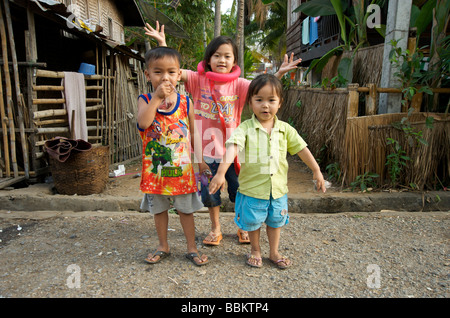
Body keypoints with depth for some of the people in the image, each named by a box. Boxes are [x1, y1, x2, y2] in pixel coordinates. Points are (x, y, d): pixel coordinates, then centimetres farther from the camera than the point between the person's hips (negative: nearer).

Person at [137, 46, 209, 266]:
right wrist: (157, 97, -24)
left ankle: (191, 248, 28)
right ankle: (163, 246, 36)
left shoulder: (185, 102, 0)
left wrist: (200, 158, 7)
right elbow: (143, 122, -24)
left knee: (186, 209, 11)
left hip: (181, 166, 0)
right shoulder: (145, 100, -3)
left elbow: (193, 133, 7)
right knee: (159, 209, 16)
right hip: (155, 167, 1)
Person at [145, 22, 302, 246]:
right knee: (210, 192, 15)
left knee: (238, 191, 13)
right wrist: (162, 43, -20)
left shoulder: (238, 84, -3)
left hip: (231, 147, 0)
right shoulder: (199, 80, -3)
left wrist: (279, 74, -30)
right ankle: (215, 229, 36)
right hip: (207, 147, 1)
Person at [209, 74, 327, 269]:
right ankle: (255, 251, 42)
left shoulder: (285, 129, -2)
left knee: (275, 221, 21)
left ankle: (274, 252, 43)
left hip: (278, 188, 3)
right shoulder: (245, 128, -14)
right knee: (253, 222, 15)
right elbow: (232, 148, -27)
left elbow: (302, 149, 6)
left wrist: (316, 171, 9)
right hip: (252, 187, -3)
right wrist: (221, 173, -39)